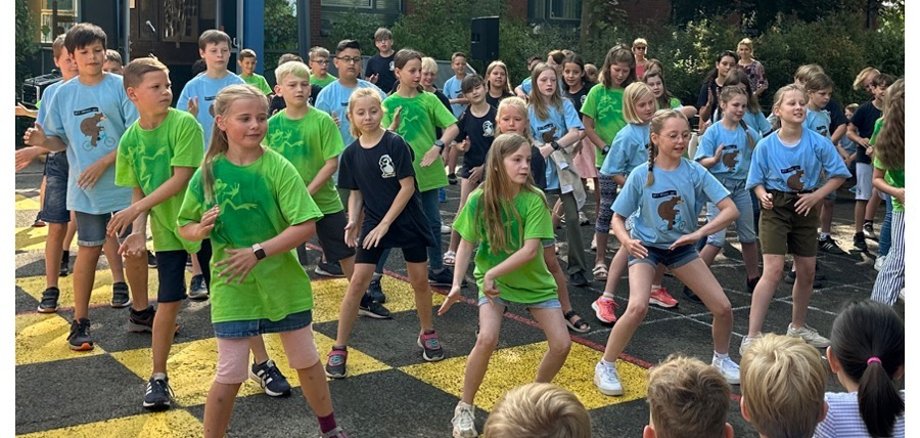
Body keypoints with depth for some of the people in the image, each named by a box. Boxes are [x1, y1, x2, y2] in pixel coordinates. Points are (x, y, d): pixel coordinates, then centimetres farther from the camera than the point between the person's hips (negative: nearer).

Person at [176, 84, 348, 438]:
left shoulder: (278, 167, -12)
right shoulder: (208, 172, -6)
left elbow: (306, 225, -17)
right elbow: (184, 227, 5)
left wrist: (258, 252, -25)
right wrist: (202, 229, -18)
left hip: (284, 283, 0)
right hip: (232, 287, 0)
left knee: (306, 361, 16)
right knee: (230, 375, 3)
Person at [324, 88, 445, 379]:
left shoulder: (395, 144, -12)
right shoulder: (351, 153, -1)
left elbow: (408, 187, -13)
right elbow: (356, 193, 8)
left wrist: (385, 224, -15)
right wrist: (353, 221, -11)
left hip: (406, 221, -2)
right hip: (372, 223, 2)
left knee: (419, 280, 7)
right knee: (357, 282, -5)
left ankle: (427, 333, 32)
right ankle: (339, 349, 2)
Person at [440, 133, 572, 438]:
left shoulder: (534, 199, -20)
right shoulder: (479, 199, -17)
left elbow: (530, 250, -24)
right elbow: (466, 244, -8)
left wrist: (493, 273, -28)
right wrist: (456, 284, -18)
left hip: (533, 280, 1)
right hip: (492, 279, -1)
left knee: (562, 344, -5)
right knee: (487, 338, -24)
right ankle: (464, 408, -4)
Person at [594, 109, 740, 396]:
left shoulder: (695, 172, -13)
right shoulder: (641, 175, -15)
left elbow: (730, 210, -17)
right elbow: (618, 217, -8)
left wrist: (698, 233, -29)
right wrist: (626, 240, -28)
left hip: (681, 247, 3)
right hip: (646, 246, -3)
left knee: (723, 307, 0)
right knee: (638, 307, -27)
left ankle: (721, 360, 30)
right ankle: (605, 367, -7)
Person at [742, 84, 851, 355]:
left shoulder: (818, 143, -9)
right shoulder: (766, 146, -10)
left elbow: (839, 174, -1)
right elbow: (757, 180, 0)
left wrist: (817, 196, -12)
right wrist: (763, 195, -20)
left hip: (805, 210, 3)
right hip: (775, 209, -3)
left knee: (806, 271, 14)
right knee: (773, 270, -15)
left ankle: (798, 327, 37)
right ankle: (752, 337, -13)